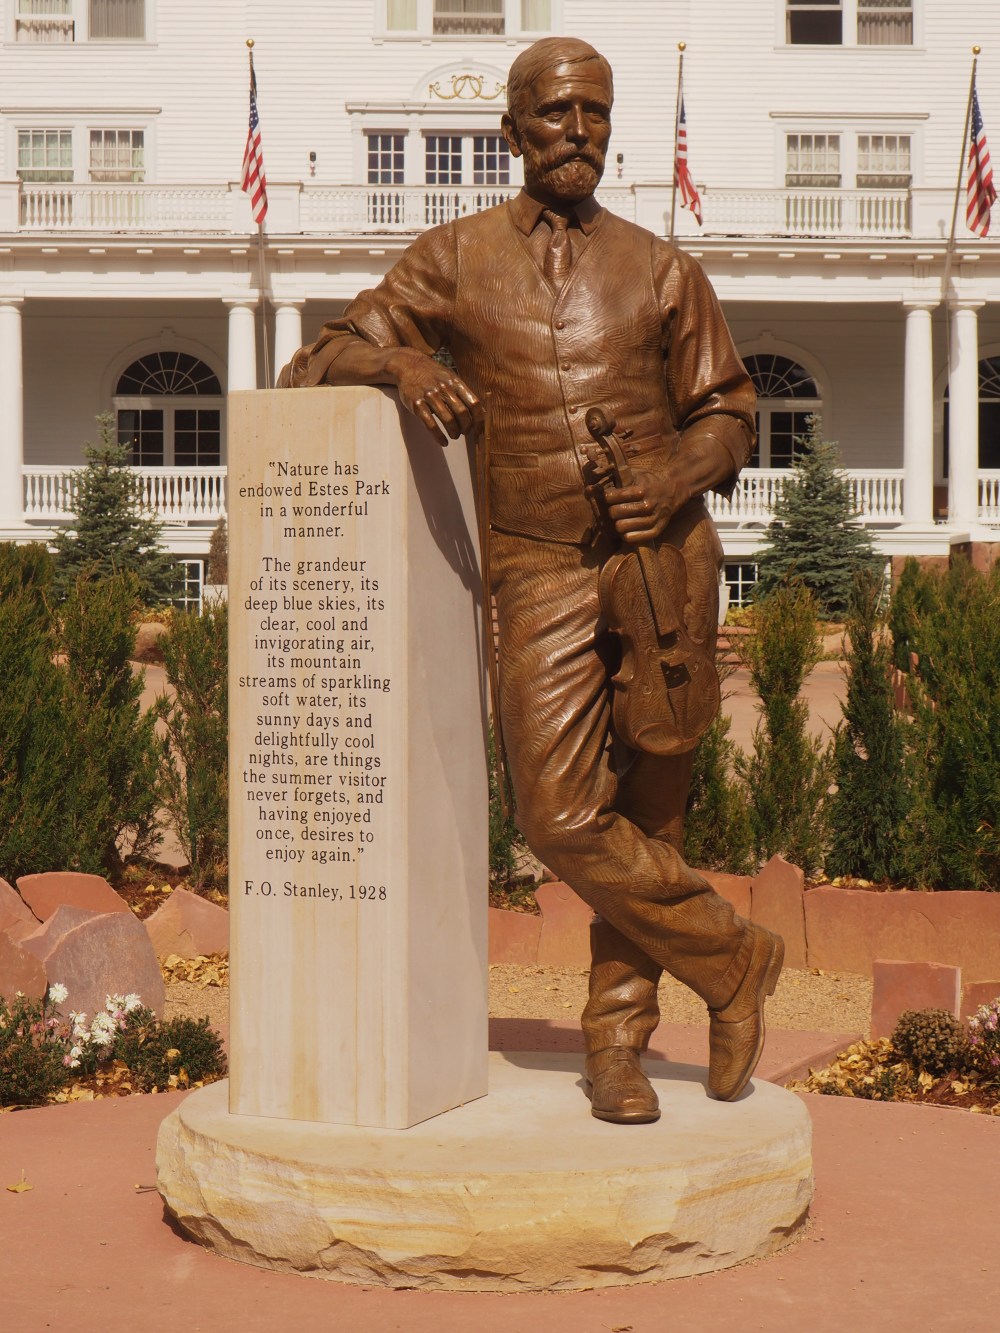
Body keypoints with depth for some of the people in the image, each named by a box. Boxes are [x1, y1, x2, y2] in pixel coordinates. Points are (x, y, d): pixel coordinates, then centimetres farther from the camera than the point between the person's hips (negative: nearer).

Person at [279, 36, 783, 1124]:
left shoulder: (660, 272, 10)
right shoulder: (453, 263, 7)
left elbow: (726, 416, 14)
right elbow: (313, 369, 5)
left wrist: (677, 476, -9)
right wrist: (402, 364, -17)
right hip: (542, 573, -1)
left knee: (647, 811, 4)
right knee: (562, 818, -12)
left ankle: (617, 1038, 19)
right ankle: (732, 960, 8)